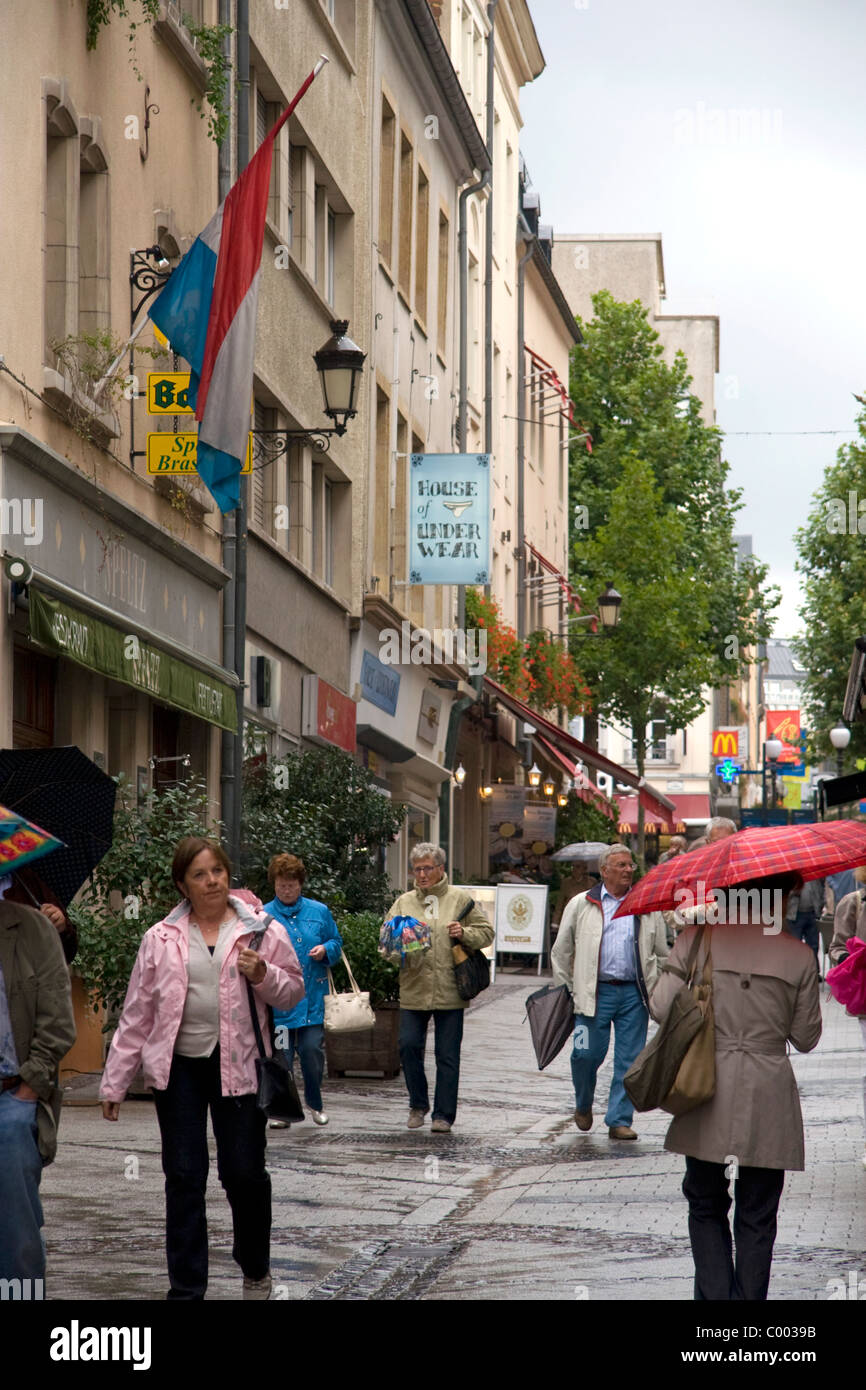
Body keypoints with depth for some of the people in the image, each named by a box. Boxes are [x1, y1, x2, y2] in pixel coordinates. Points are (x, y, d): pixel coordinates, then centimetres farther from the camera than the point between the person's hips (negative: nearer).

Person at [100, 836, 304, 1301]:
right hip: (179, 1066, 1)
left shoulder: (262, 931, 1)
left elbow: (293, 992, 8)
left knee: (244, 1173, 3)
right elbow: (137, 1014, 6)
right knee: (183, 1177, 3)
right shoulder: (162, 939, 4)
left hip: (237, 1065, -1)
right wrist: (114, 1082, 5)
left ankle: (256, 1269, 27)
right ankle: (185, 1286, 10)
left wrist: (264, 976, -14)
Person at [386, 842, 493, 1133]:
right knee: (409, 1045, -5)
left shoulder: (459, 899, 5)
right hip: (413, 990, 2)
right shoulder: (404, 902, 11)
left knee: (447, 1054, 1)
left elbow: (486, 933, 8)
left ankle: (443, 1115, 9)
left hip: (450, 992, -2)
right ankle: (418, 1104, 16)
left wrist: (464, 933, -11)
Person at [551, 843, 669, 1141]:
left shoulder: (647, 907, 11)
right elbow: (561, 952, 12)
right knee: (587, 1054, -4)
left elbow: (662, 954, 18)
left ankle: (619, 1120, 8)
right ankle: (583, 1105, 23)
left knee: (629, 1060, 0)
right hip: (595, 992, -2)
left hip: (634, 993, 2)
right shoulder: (581, 905, 7)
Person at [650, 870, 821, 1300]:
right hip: (769, 1102, 0)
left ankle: (714, 1294, 5)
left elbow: (660, 1007, -5)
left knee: (706, 1206, 16)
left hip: (706, 1097, 0)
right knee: (756, 1218, 9)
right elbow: (806, 1037, 3)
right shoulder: (798, 956, -4)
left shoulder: (696, 941, -4)